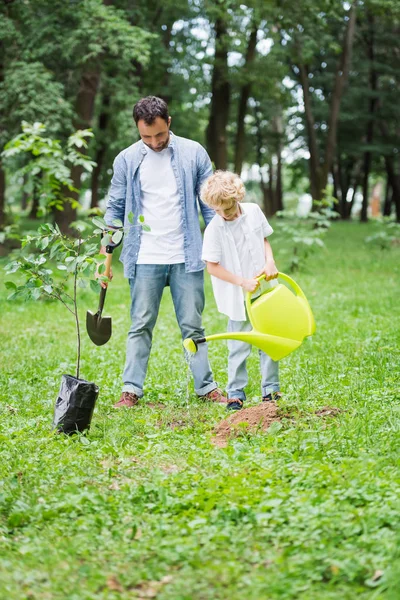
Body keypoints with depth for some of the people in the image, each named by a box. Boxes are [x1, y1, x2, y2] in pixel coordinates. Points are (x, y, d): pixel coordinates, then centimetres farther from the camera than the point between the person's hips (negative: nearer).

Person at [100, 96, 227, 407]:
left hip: (186, 257, 0)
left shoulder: (194, 153, 1)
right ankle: (131, 390, 7)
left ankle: (206, 386, 13)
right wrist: (105, 253, -2)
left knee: (193, 326, 6)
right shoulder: (127, 159, 2)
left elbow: (209, 203, 4)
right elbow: (115, 208, 7)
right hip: (144, 259, 0)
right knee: (141, 326, 3)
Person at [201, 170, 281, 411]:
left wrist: (270, 261, -7)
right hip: (237, 298, -4)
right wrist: (243, 282, -16)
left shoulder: (254, 211, -2)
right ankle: (236, 392, 13)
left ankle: (271, 389, 21)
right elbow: (212, 266, -12)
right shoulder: (214, 229, -14)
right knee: (239, 346, 1)